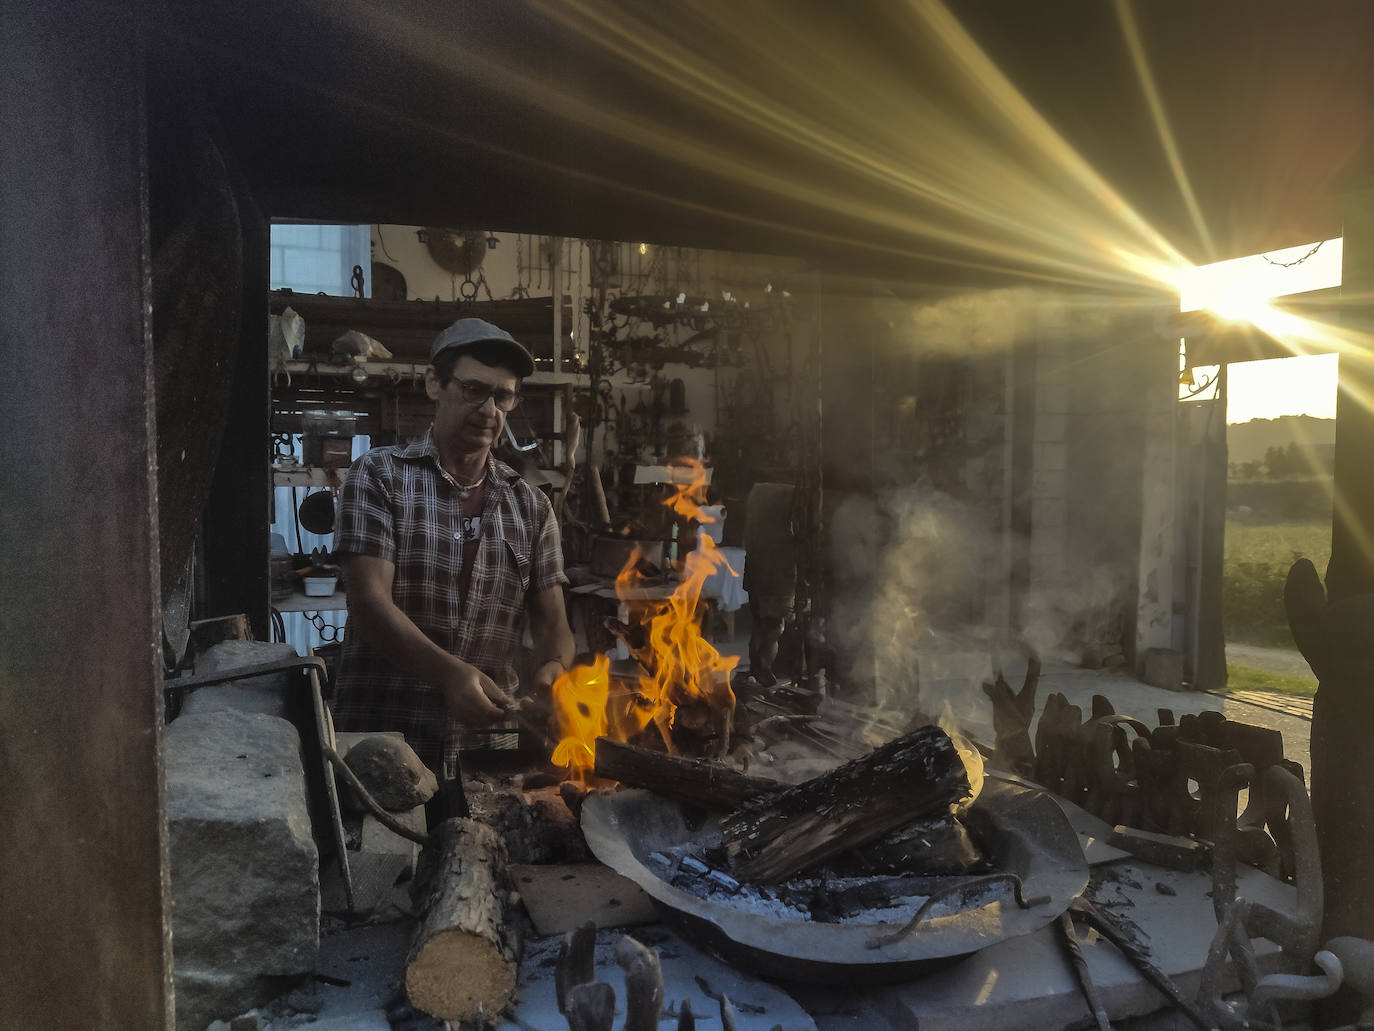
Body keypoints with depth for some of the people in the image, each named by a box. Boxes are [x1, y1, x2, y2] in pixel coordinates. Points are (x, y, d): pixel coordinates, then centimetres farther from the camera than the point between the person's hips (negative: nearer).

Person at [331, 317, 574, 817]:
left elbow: (552, 622, 7)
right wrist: (450, 673, -27)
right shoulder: (379, 475, 0)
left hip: (486, 744, 3)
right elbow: (370, 604, -12)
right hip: (380, 737, -2)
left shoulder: (530, 506, 9)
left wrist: (551, 668, -17)